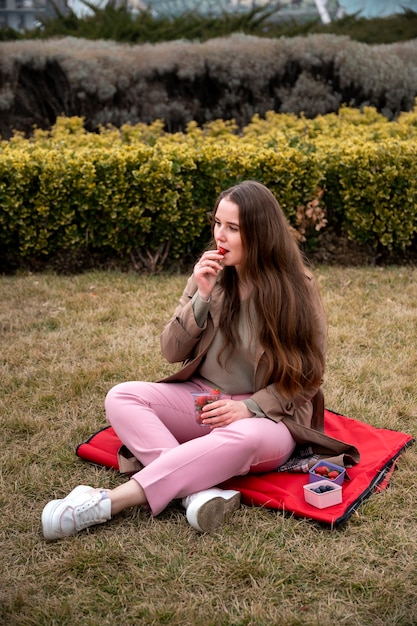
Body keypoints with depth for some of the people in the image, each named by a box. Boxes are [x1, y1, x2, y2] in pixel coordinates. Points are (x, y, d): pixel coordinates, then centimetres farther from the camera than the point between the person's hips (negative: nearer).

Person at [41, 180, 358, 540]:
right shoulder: (210, 275, 0)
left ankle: (111, 501, -38)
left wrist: (250, 407, -20)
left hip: (268, 416, -4)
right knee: (121, 397, -20)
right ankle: (200, 490, -38)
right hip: (202, 400, 4)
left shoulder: (297, 290, -9)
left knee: (247, 437, -40)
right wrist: (202, 298, -16)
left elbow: (308, 377, -6)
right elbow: (172, 353, -1)